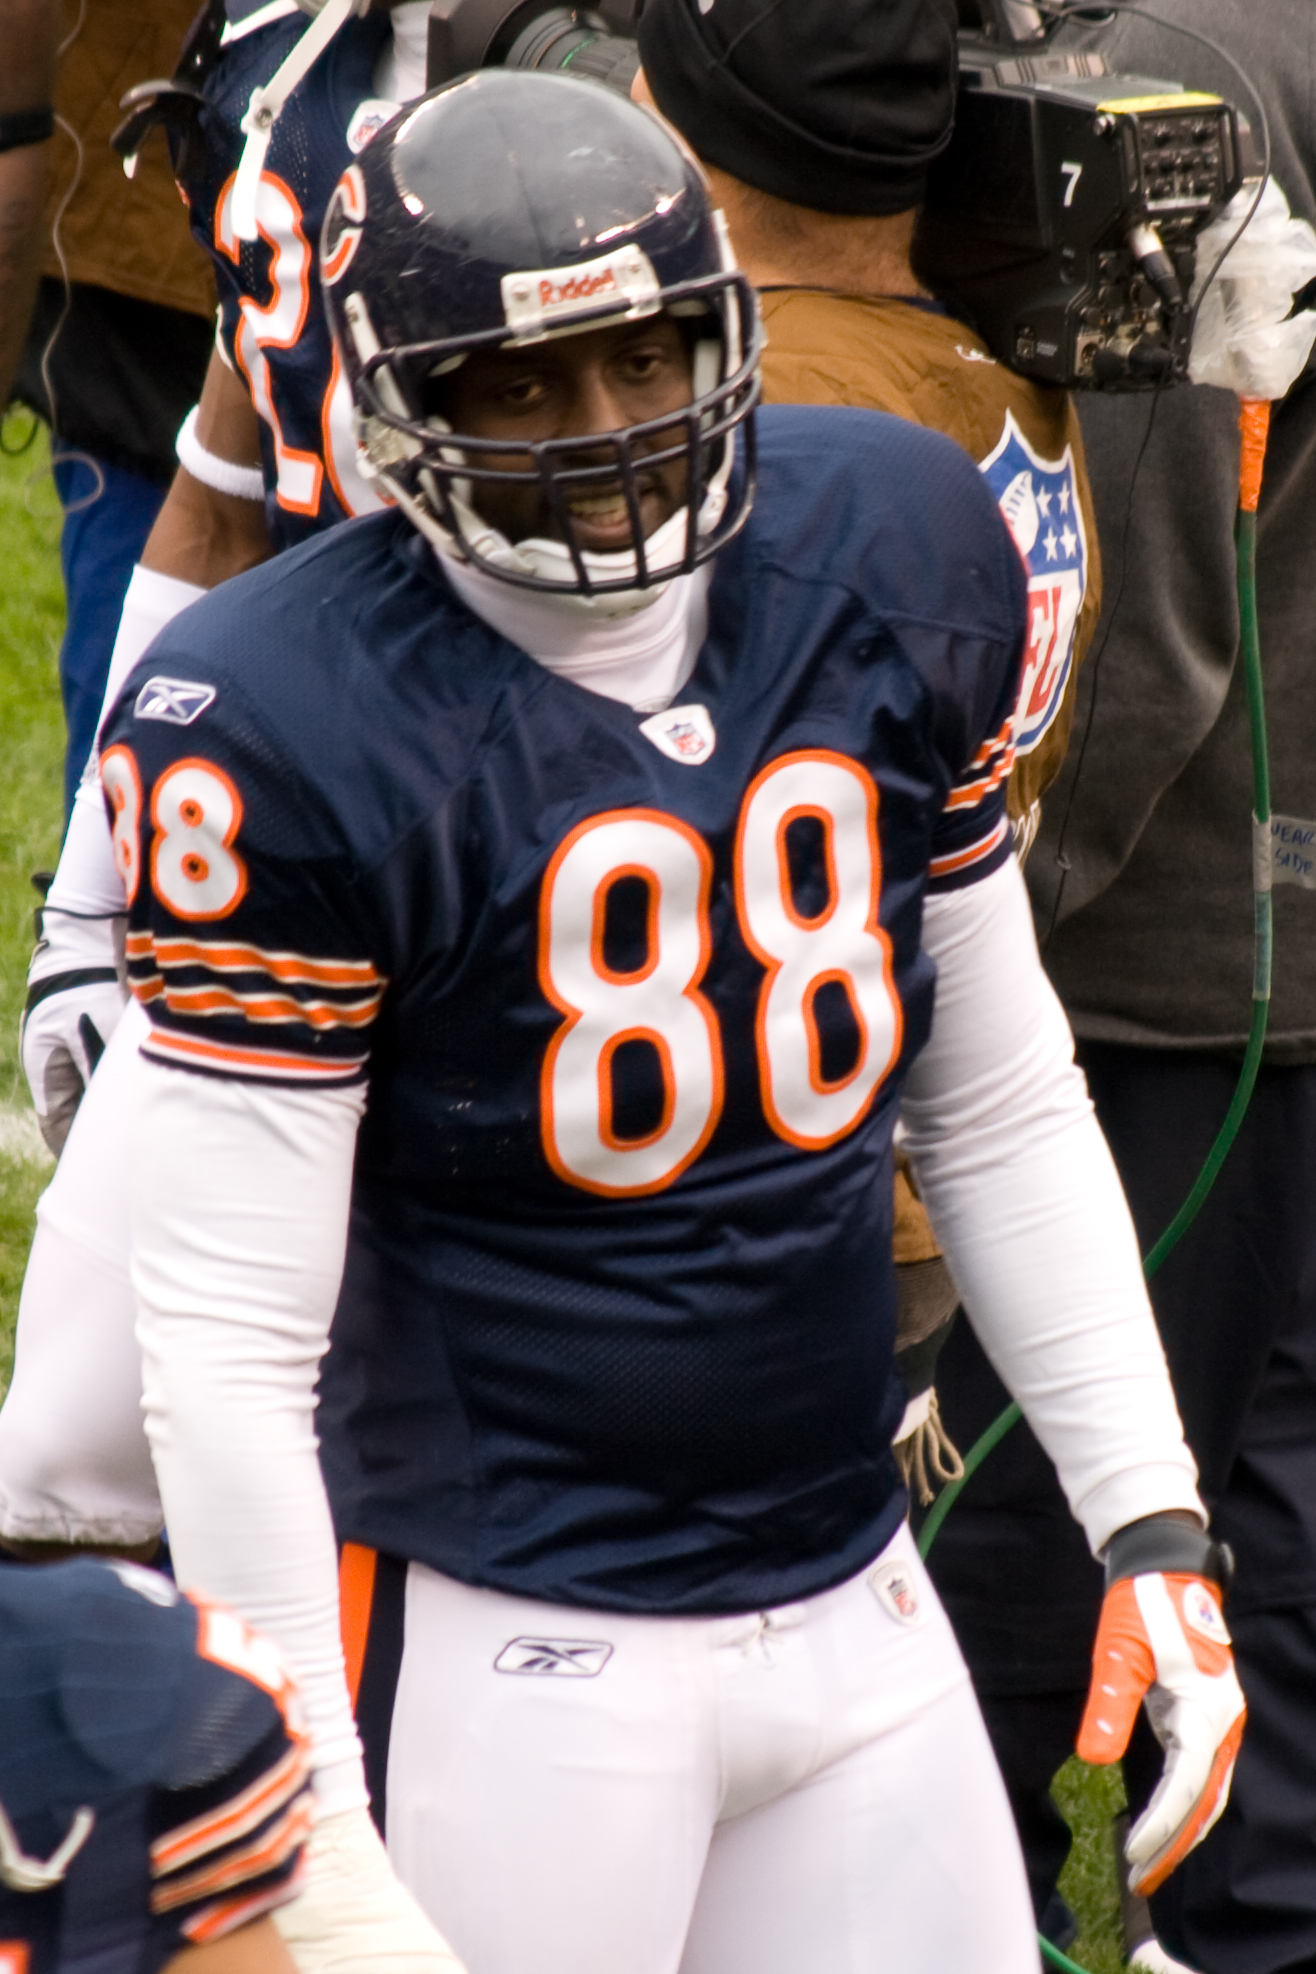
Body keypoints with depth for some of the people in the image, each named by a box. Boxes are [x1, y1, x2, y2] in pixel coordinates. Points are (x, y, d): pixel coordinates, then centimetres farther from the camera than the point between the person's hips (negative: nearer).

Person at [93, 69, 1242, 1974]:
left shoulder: (893, 559, 1)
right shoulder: (299, 727, -17)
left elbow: (1001, 1107, 12)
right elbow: (232, 1346, -15)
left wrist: (1150, 1518, 8)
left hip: (854, 1603, 6)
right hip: (509, 1653, -6)